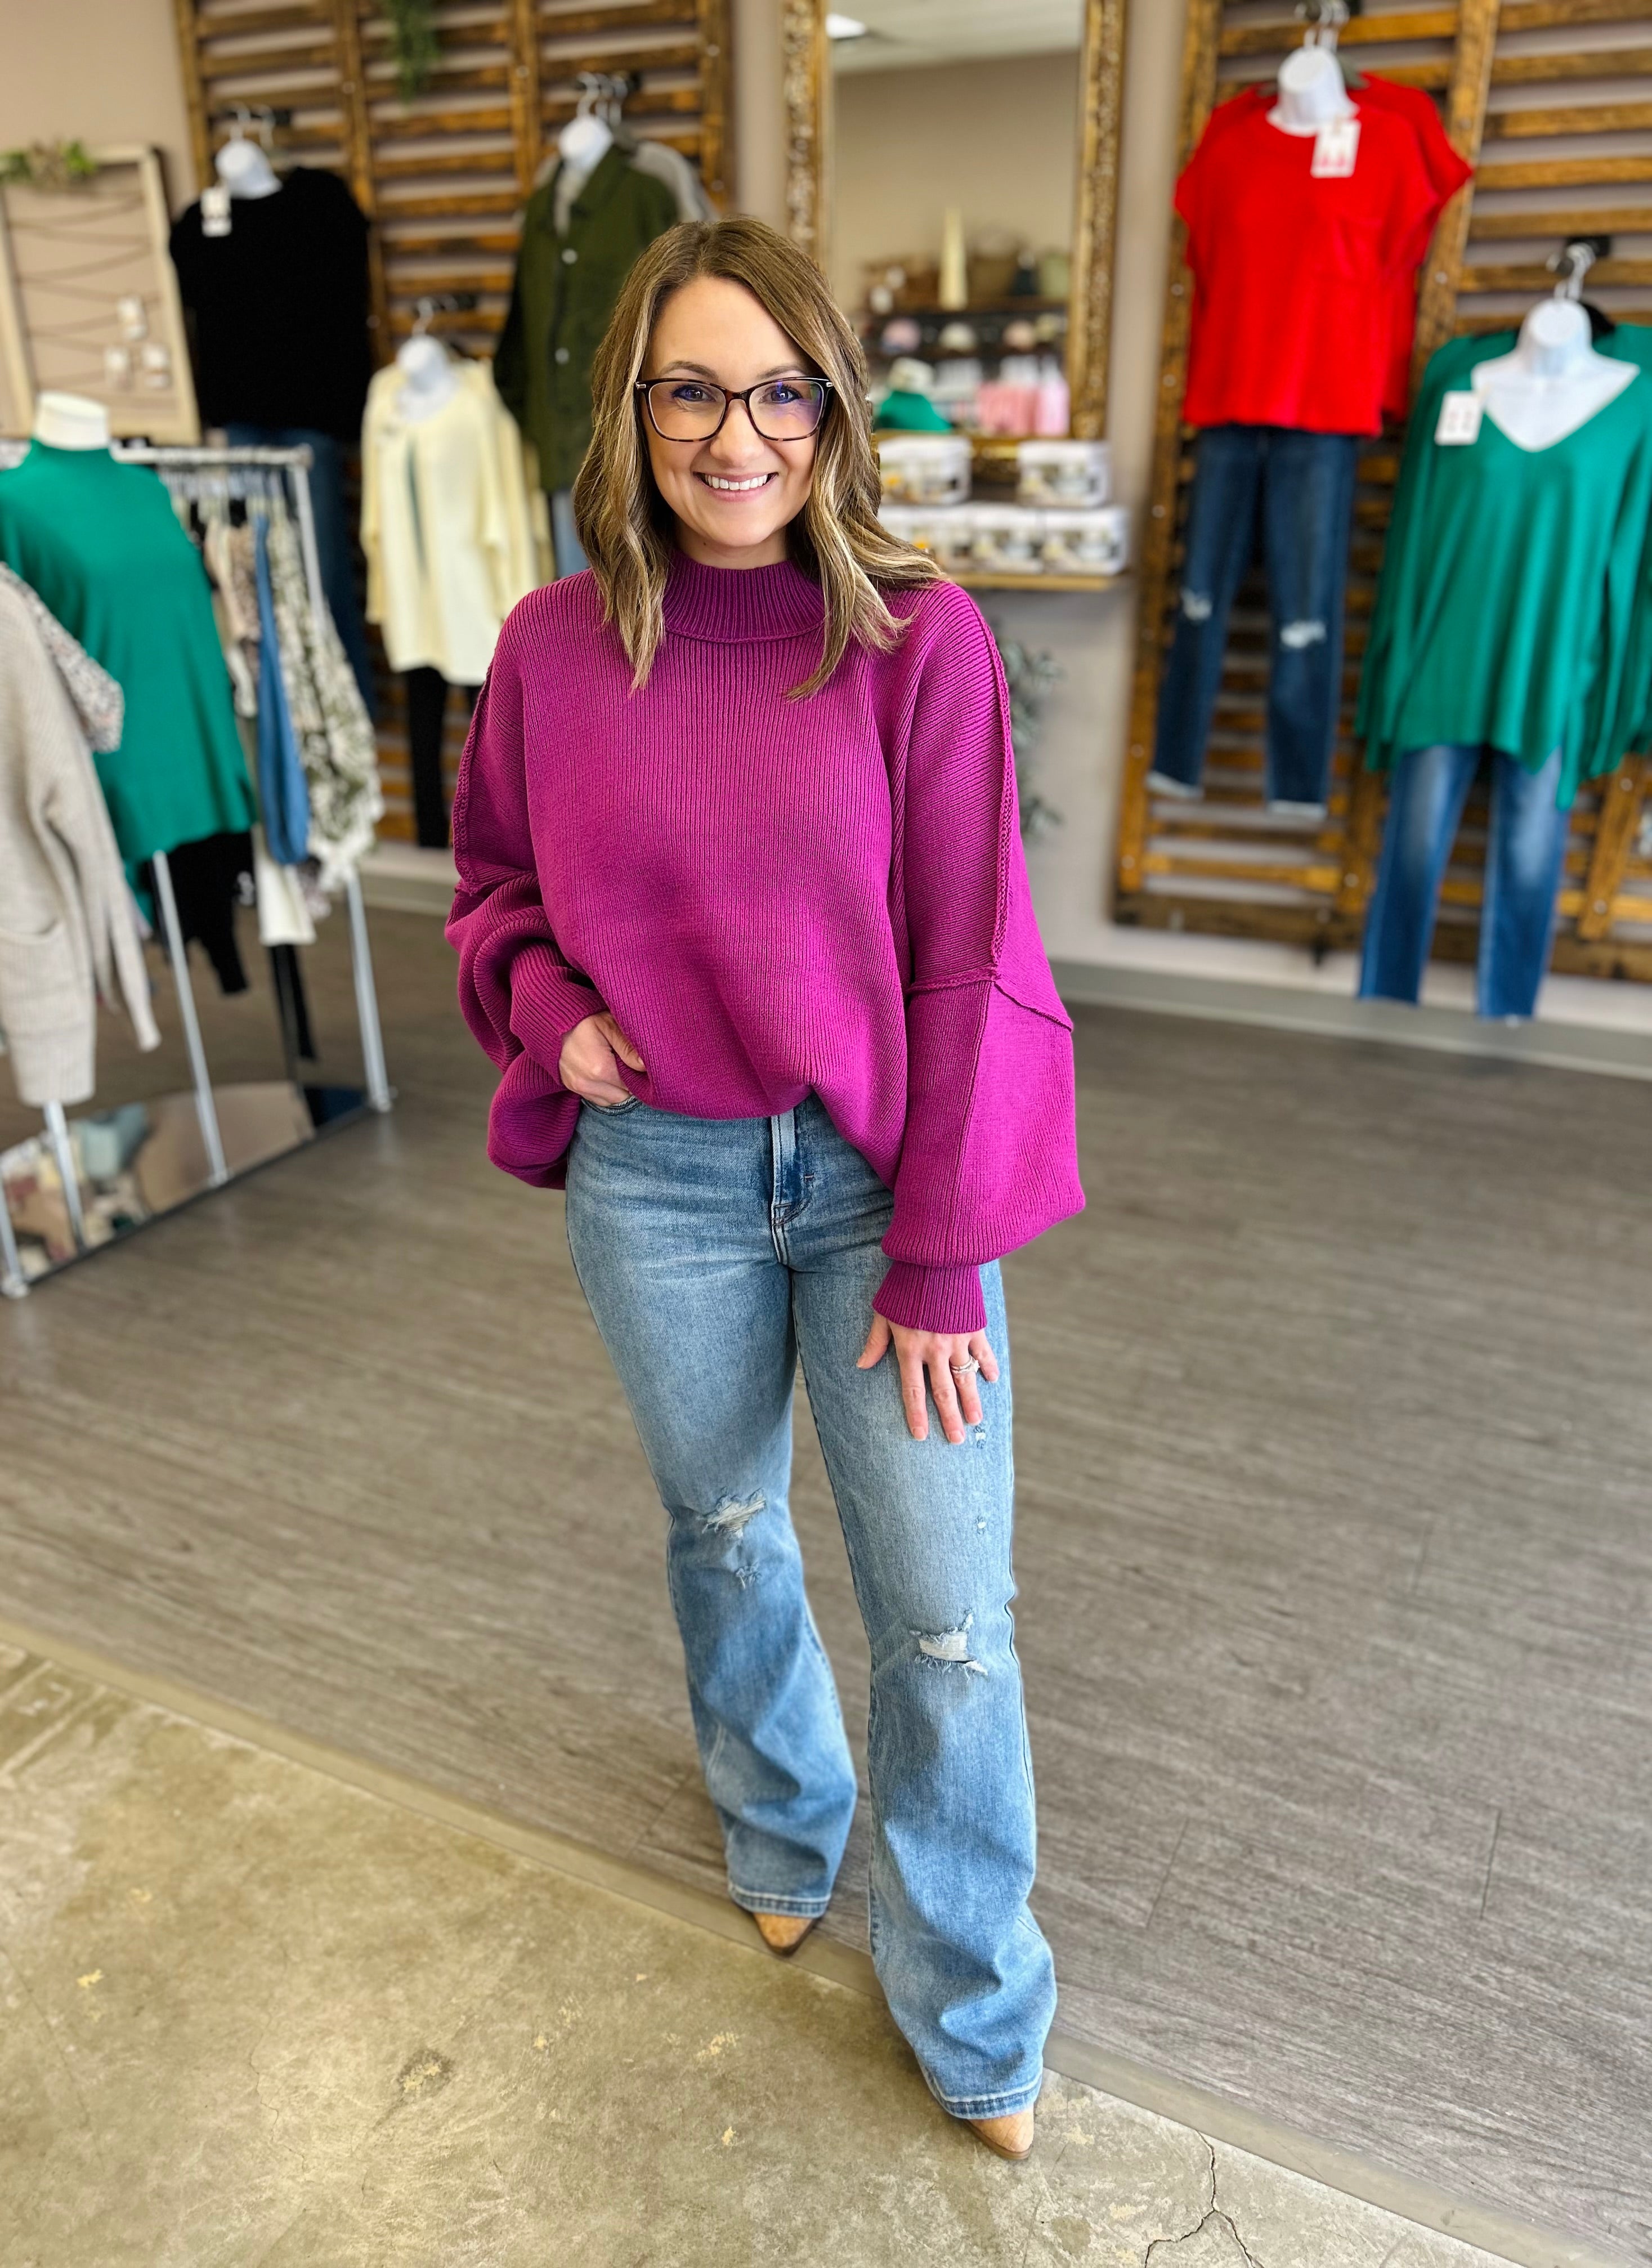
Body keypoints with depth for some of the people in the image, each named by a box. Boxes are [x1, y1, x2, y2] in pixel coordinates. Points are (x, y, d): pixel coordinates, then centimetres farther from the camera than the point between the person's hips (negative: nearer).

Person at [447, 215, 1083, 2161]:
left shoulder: (920, 639, -10)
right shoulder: (554, 648, -3)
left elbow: (966, 966, -11)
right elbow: (494, 884, 13)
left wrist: (940, 1264, -11)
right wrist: (550, 1012, -9)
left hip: (878, 1168, -2)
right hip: (658, 1176, 2)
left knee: (950, 1619, 3)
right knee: (722, 1529, 22)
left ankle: (971, 2008, 32)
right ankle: (776, 1822, 55)